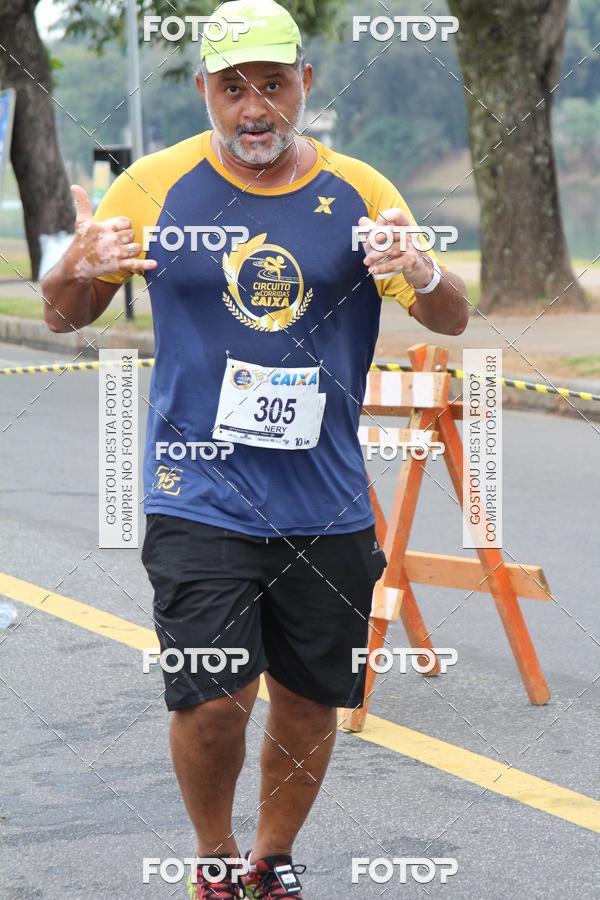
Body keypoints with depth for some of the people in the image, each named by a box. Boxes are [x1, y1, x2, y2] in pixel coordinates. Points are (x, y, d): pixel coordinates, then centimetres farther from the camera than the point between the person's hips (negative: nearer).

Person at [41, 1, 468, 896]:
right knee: (212, 700, -11)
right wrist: (80, 268, -20)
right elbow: (64, 317, 5)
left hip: (327, 504, 2)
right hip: (200, 498, -2)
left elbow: (452, 321, 2)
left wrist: (425, 275, -22)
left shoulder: (359, 191, 2)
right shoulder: (157, 184, -1)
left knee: (309, 703, 9)